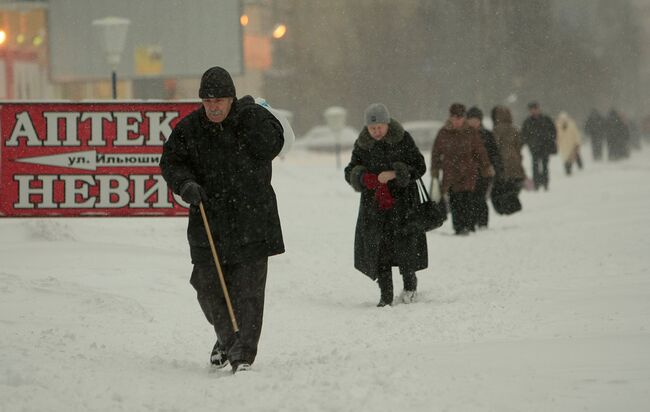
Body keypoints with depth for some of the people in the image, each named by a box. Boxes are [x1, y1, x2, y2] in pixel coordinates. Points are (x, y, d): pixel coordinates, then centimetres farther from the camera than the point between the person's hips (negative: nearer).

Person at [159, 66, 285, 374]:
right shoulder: (189, 128, 2)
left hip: (252, 221, -2)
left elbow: (270, 147, -13)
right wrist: (185, 183, -16)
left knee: (248, 289, -8)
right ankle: (227, 338, 32)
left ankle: (243, 354, -4)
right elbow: (171, 161, 3)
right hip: (208, 221, 2)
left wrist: (249, 118, -16)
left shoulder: (254, 118, -2)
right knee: (208, 286, 5)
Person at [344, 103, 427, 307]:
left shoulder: (403, 139, -6)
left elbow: (419, 166, -6)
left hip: (402, 199, -2)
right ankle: (385, 294, 5)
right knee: (377, 246, -3)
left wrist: (394, 174, -19)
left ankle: (409, 282, 22)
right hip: (373, 202, 2)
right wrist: (365, 178, -16)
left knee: (404, 242, -6)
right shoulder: (362, 144, 3)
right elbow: (351, 172, 7)